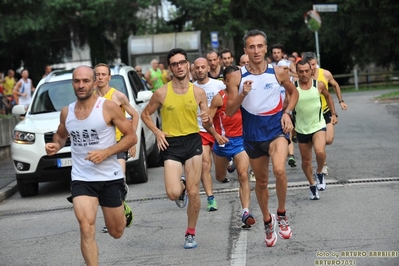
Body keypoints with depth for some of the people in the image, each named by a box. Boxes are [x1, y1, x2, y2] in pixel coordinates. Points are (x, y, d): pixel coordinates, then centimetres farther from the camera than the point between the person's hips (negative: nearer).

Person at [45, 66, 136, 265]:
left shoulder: (108, 108, -10)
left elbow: (131, 136, -7)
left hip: (110, 177, -2)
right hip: (81, 179, 2)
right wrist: (55, 145, -1)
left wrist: (106, 152, -20)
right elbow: (61, 135, 23)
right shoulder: (66, 112, 3)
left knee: (116, 232, 13)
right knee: (86, 228, -20)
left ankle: (123, 208, 47)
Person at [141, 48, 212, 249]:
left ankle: (191, 234, 18)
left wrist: (207, 120, -19)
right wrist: (157, 132, -6)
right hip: (171, 144, -1)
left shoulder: (198, 92, 0)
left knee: (193, 193, 0)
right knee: (173, 193, -14)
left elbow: (208, 123, 5)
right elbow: (145, 114, 9)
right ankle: (181, 186, 25)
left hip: (193, 141, 1)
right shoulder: (161, 93, -4)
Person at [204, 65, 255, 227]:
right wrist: (216, 134, -30)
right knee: (220, 178, 19)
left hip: (241, 140, 0)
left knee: (243, 176, -17)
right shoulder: (219, 98, -13)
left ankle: (246, 212, -21)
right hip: (223, 141, 0)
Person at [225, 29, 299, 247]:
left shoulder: (278, 73, -4)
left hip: (276, 130, -2)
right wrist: (243, 94, -23)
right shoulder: (237, 77, -6)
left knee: (279, 170, -28)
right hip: (252, 134, 2)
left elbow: (293, 92, 15)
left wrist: (287, 113, -1)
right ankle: (267, 221, 38)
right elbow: (229, 111, -6)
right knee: (261, 181, 15)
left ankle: (282, 215, -5)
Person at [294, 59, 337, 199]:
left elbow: (328, 97, 14)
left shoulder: (319, 85, -6)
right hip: (301, 129, 1)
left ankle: (319, 173, 3)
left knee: (320, 152, -27)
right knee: (306, 160, 10)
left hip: (318, 126, -1)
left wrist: (334, 114, 12)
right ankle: (312, 185, 34)